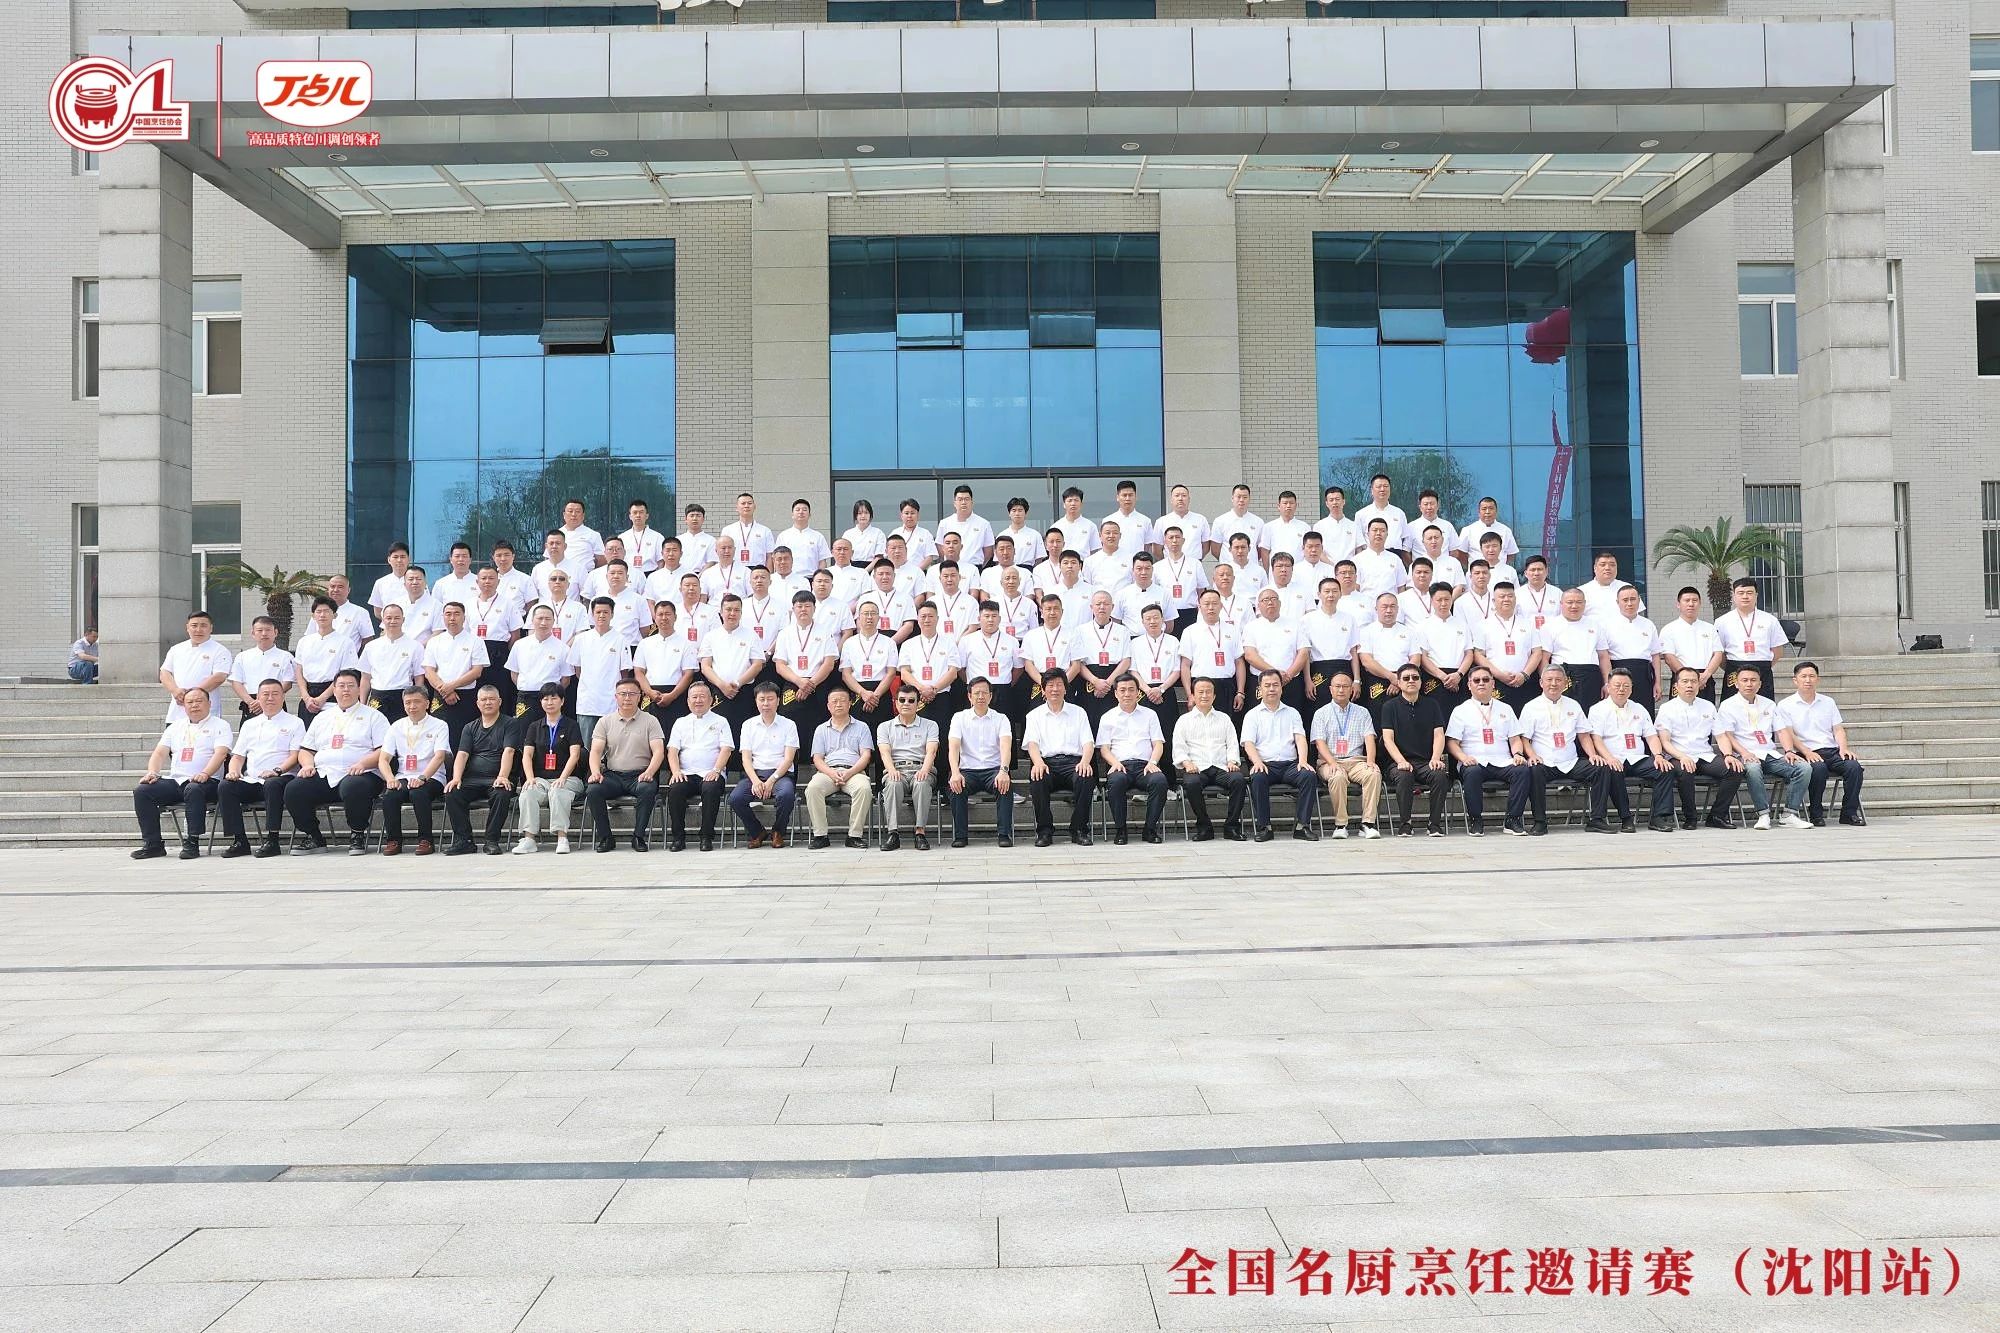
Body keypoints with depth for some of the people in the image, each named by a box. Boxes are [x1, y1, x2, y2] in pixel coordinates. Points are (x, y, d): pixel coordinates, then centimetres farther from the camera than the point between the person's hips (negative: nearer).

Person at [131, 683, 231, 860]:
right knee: (142, 791, -17)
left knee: (193, 789, -38)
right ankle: (152, 844, -14)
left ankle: (192, 843, -32)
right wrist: (152, 772, -5)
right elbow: (159, 753, 17)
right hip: (174, 781, 5)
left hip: (204, 782, -5)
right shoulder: (175, 727, 25)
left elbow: (220, 753, -7)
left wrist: (204, 774, -25)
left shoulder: (219, 725, 9)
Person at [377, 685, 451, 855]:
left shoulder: (439, 726, 3)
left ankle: (425, 840, -20)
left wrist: (422, 777, -27)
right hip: (403, 777, 3)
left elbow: (439, 757, -11)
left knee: (418, 793, -35)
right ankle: (393, 840, -12)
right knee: (389, 795, -28)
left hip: (431, 778, -3)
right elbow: (383, 759, 6)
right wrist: (390, 778, -16)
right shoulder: (397, 727, 13)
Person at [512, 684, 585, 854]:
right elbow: (527, 755, 8)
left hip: (566, 778, -3)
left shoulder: (571, 725, 9)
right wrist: (530, 778, -11)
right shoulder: (534, 726, 19)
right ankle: (529, 838, -37)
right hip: (540, 778, 3)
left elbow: (574, 755, -3)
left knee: (557, 793, -37)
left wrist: (562, 778, -19)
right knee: (527, 794, -31)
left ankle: (562, 838, -43)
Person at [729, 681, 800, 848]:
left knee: (786, 794, -36)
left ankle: (778, 833, -5)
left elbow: (789, 758, -1)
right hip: (754, 773, 2)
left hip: (780, 773, -2)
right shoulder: (748, 725, 14)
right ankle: (757, 833, 0)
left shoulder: (788, 725, 8)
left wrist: (772, 780, -15)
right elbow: (745, 758, 5)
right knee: (735, 798, -27)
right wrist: (755, 781, -14)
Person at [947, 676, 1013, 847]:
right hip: (968, 770, 0)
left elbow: (1006, 746, -10)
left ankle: (1004, 834, -26)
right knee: (956, 786, -31)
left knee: (1005, 785, -32)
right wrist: (955, 772, -26)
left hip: (994, 769, 0)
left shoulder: (1000, 719, 7)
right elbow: (953, 747, -6)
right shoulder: (959, 718, 8)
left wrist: (1003, 771, -31)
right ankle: (959, 835, -21)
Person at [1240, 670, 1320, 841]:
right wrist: (1257, 762, -19)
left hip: (1290, 764, 2)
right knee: (1257, 778, -36)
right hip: (1265, 765, -2)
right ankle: (1264, 827, -26)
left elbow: (1300, 738, 8)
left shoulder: (1292, 713, 22)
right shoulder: (1252, 715, 15)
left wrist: (1303, 760, -12)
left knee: (1309, 775, -29)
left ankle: (1302, 825, -23)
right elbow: (1248, 743, 2)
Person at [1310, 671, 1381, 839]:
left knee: (1374, 773, -31)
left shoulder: (1362, 712, 19)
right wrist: (1332, 762, -18)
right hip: (1330, 762, -2)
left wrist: (1370, 760, -14)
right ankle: (1340, 825, -28)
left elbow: (1369, 738, 6)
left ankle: (1368, 823, -29)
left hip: (1356, 761, 2)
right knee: (1338, 777, -37)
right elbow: (1320, 742, 0)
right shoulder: (1321, 714, 12)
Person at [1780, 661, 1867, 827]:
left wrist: (1843, 748, -4)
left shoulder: (1828, 702, 22)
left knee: (1854, 766, -26)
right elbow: (1789, 734, -3)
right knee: (1818, 768, -36)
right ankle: (1816, 813, -20)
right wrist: (1807, 752, -18)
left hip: (1832, 751, 4)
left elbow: (1838, 729, 16)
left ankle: (1849, 813, -15)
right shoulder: (1786, 706, 7)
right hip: (1806, 753, -4)